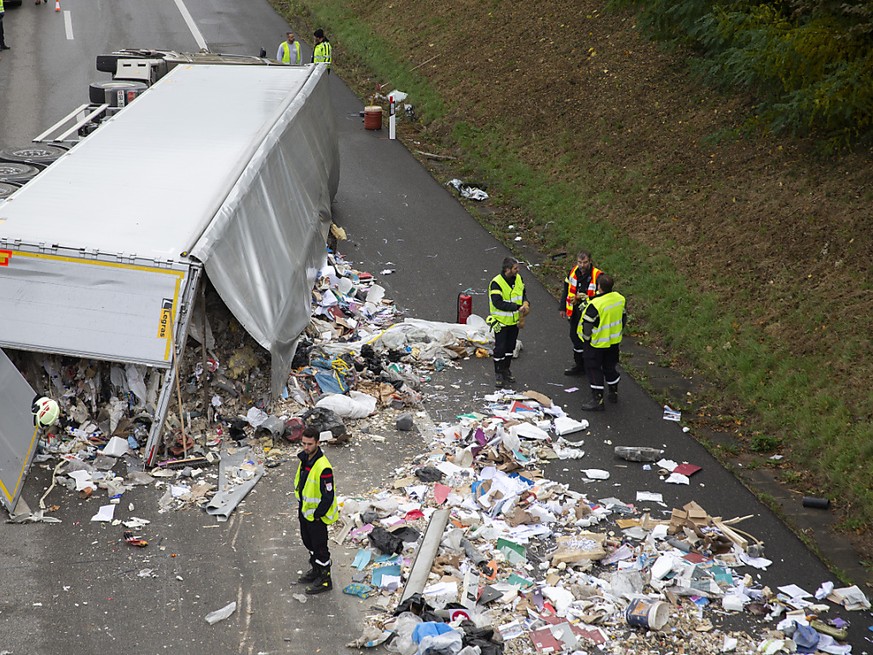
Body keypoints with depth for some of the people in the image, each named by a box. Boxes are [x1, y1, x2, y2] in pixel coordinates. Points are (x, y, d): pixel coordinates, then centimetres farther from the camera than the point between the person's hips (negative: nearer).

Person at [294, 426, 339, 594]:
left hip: (317, 516, -9)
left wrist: (317, 515, -18)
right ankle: (315, 571, 44)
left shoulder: (323, 468, -31)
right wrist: (301, 507, 15)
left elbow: (328, 496, -26)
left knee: (319, 547, 5)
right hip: (305, 511, 9)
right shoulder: (304, 458, -2)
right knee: (309, 542, 25)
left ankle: (325, 580, 21)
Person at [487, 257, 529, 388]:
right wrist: (518, 307, -31)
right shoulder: (496, 283, -23)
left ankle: (506, 370, 32)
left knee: (510, 347, 17)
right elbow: (498, 303, -30)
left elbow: (523, 293, 15)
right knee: (500, 348, -1)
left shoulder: (518, 279, -1)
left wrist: (526, 303, -7)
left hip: (514, 321, 6)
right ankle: (498, 375, 11)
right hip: (501, 321, -6)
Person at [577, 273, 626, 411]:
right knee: (610, 366, 23)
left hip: (597, 343, -7)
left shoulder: (595, 304, -28)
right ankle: (614, 393, 37)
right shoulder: (620, 298, -5)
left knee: (594, 369, 4)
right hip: (614, 341, 7)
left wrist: (586, 338, -2)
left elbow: (587, 324, -21)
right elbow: (623, 318, 9)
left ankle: (597, 400, 5)